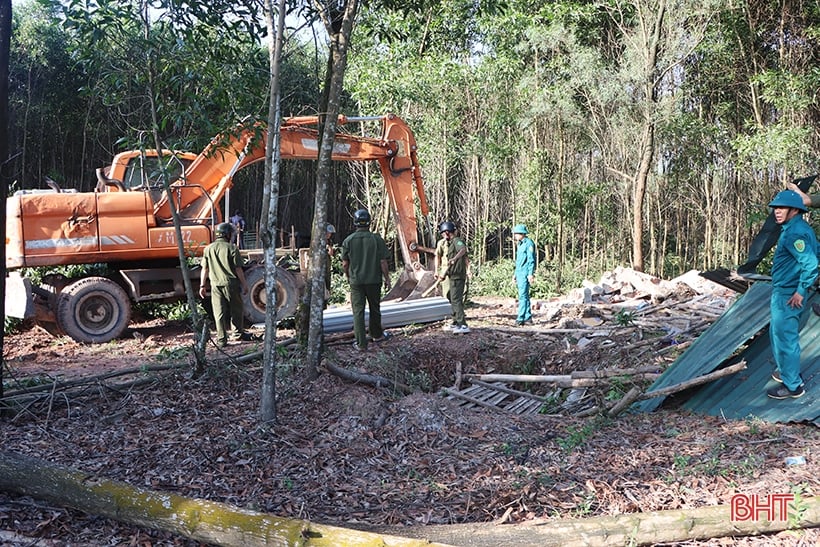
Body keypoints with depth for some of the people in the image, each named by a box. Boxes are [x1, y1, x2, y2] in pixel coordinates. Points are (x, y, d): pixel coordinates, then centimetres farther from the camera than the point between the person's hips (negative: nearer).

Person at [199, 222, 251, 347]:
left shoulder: (208, 249, 5)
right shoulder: (232, 248, -6)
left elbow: (205, 269, 5)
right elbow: (238, 269, -7)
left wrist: (202, 285, 12)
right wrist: (244, 284, 1)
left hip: (216, 285, 3)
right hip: (231, 284, -3)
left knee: (219, 312, 5)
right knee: (236, 310, 13)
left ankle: (221, 339, 5)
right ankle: (239, 333, 24)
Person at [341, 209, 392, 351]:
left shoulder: (348, 240, -5)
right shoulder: (377, 239, -7)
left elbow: (345, 264, 0)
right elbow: (383, 262, -7)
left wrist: (348, 276, 18)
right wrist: (387, 279, 4)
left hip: (356, 281, 0)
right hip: (374, 280, 0)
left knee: (358, 311, 2)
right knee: (374, 308, 19)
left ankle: (361, 343, 0)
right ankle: (376, 334, 35)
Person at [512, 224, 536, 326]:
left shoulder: (529, 243, -9)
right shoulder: (520, 244, 19)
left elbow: (531, 260, -15)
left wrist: (531, 274, -20)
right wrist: (515, 274, 24)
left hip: (525, 274, -10)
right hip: (520, 273, 10)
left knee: (523, 296, -13)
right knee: (524, 295, 10)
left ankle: (521, 319, -16)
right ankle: (528, 318, 14)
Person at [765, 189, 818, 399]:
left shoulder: (794, 233, -21)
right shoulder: (802, 228, 10)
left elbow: (811, 264, -28)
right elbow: (816, 253, 20)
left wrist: (800, 291, -21)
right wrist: (800, 288, 21)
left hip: (787, 296, -11)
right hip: (782, 292, 11)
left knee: (785, 338, -3)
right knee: (778, 334, 23)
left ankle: (792, 386, 7)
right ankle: (787, 372, 37)